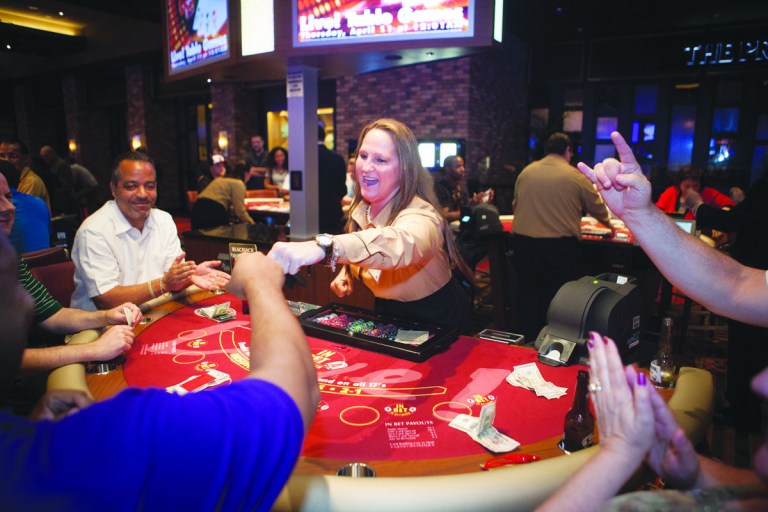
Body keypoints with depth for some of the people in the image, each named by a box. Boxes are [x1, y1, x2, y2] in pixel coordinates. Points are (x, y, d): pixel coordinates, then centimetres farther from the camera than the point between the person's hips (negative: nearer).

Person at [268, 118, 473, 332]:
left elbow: (400, 244, -52)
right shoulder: (361, 207, -5)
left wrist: (323, 247, -66)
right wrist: (346, 272, -7)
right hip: (387, 313, 6)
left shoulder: (420, 216, -28)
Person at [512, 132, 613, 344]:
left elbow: (515, 205, 13)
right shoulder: (576, 176, -3)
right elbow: (597, 207, 10)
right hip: (559, 245, -3)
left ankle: (529, 338, 24)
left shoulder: (526, 172, 4)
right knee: (556, 295, 11)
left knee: (528, 292, 13)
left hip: (523, 240, 3)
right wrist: (609, 224, 30)